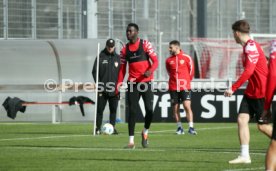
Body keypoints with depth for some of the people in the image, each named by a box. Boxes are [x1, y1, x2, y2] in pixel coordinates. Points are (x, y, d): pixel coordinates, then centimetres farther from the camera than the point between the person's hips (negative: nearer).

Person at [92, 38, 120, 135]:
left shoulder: (118, 58, 11)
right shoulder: (100, 57, 3)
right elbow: (94, 71, 1)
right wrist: (98, 83, -8)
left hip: (114, 89, 2)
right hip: (102, 88, -2)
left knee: (113, 109, 2)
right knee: (100, 109, -2)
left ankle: (112, 127, 7)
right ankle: (98, 128, 3)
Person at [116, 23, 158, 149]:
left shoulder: (145, 44, -2)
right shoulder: (125, 49, 8)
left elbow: (155, 61, -7)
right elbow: (122, 69, 12)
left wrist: (150, 70, -28)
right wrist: (118, 86, 4)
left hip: (146, 81, -2)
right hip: (132, 83, 2)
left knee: (149, 109, -8)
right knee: (132, 111, -4)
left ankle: (145, 132, 19)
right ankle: (131, 141, -4)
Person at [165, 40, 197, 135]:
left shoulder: (186, 58, -2)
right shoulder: (168, 60, 6)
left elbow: (191, 70, 8)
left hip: (185, 87, -3)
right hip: (173, 87, 3)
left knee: (187, 106, -12)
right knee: (175, 108, 3)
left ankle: (191, 127, -9)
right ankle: (179, 127, 14)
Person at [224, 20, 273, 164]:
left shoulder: (251, 47, -19)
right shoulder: (248, 47, 12)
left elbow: (248, 71, -28)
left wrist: (233, 88, -28)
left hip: (261, 92, -9)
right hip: (251, 92, 9)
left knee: (263, 126, -2)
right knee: (242, 119, -2)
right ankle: (244, 155, -4)